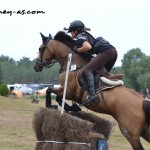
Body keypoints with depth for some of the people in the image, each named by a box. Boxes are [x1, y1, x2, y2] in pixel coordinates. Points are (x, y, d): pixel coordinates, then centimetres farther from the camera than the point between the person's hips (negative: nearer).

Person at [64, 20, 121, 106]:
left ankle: (92, 95, -30)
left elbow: (88, 47, -17)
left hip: (105, 51, -10)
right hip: (113, 51, 10)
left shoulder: (80, 37, 2)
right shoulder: (86, 34, 30)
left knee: (86, 70, -15)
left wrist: (77, 50, -1)